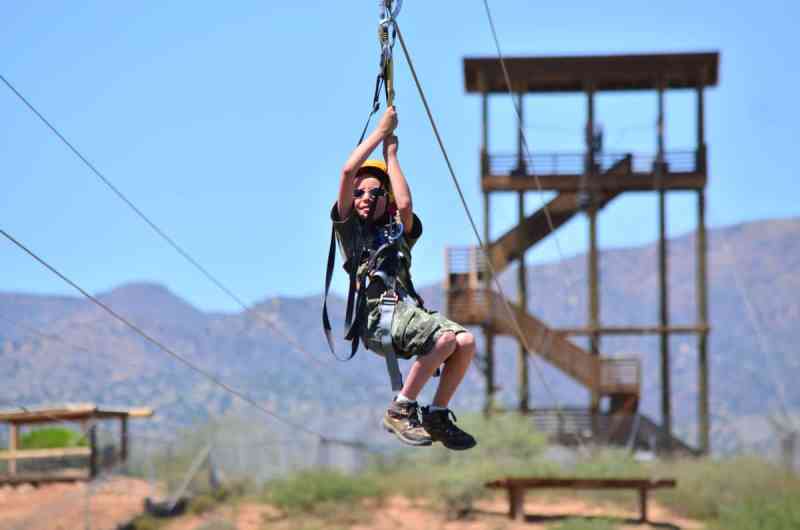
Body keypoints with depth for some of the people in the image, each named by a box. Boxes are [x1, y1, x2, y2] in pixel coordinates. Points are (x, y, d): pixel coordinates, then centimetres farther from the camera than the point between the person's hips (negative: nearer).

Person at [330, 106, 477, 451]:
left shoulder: (399, 231, 27)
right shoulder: (348, 228, 18)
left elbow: (405, 205, 3)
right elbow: (348, 172, 6)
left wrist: (391, 155, 15)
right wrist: (382, 131, 13)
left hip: (408, 311, 5)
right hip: (376, 318, -5)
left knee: (466, 342, -22)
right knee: (447, 337, -30)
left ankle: (437, 415, -9)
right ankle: (400, 410, -21)